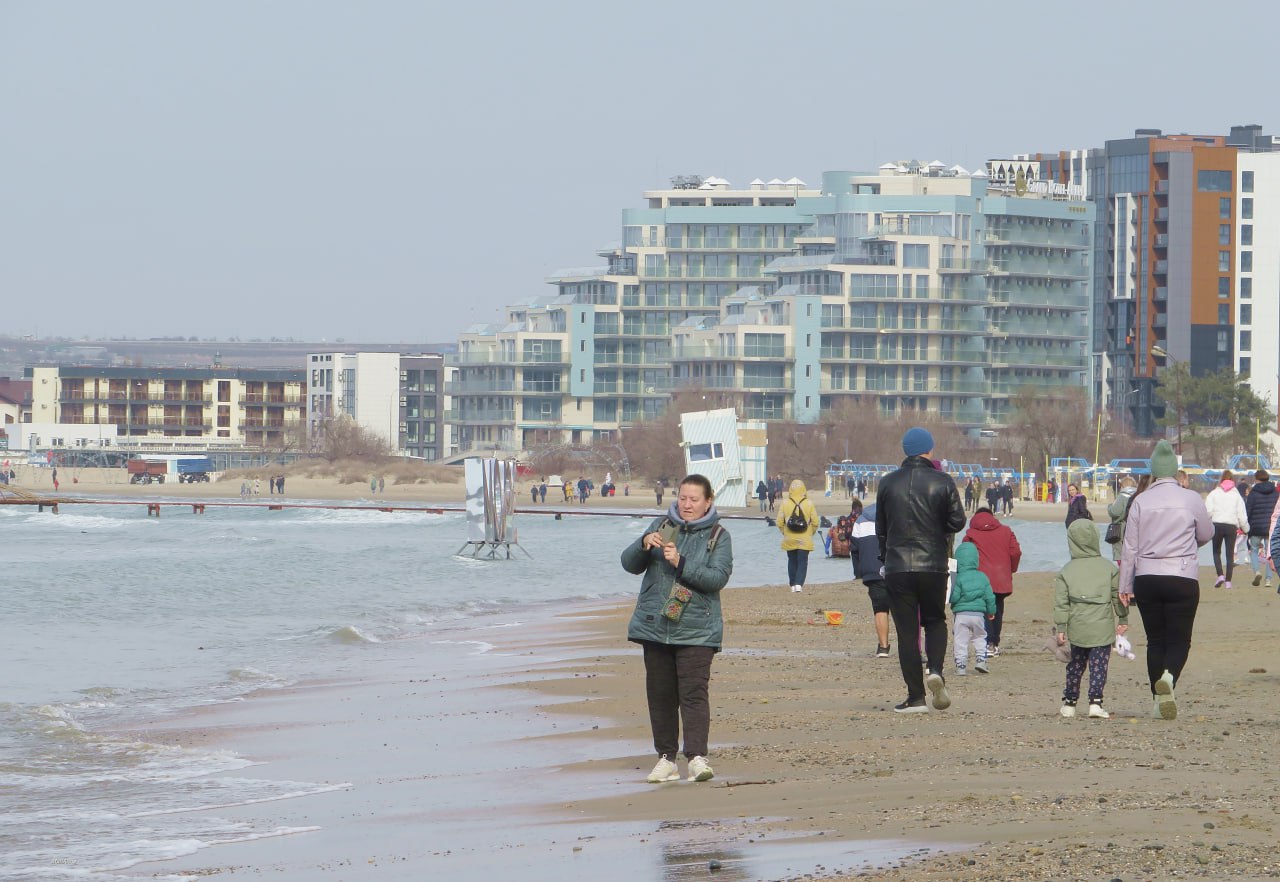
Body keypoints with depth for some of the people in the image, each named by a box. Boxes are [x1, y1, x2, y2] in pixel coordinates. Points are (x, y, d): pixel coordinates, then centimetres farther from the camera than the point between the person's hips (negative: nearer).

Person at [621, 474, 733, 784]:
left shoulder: (718, 537, 2)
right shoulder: (662, 526, 12)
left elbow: (717, 578, -11)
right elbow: (629, 564, 9)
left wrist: (680, 563, -20)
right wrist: (644, 545, -12)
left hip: (696, 630, -4)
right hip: (655, 627, 4)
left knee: (693, 692, -14)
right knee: (660, 694, 6)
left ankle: (697, 758, -18)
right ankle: (666, 758, 15)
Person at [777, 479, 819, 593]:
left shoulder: (785, 503, -6)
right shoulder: (809, 504, -7)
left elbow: (780, 523, -4)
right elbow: (815, 522, -3)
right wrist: (810, 533, 14)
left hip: (789, 540, 1)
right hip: (804, 540, -1)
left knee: (792, 562, 14)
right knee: (802, 562, 3)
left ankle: (793, 585, 18)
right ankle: (799, 584, -11)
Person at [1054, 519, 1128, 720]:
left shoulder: (1065, 572, 2)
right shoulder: (1109, 568, 2)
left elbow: (1061, 603, -1)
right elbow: (1118, 596, 7)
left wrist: (1060, 628, 0)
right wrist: (1123, 620, 16)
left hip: (1077, 628, 1)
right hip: (1103, 627, -1)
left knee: (1075, 665, 15)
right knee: (1099, 666, 0)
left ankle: (1069, 703, 21)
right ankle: (1095, 701, -10)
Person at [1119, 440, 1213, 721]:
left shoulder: (1140, 501, 0)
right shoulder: (1191, 499, -5)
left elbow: (1130, 547, 3)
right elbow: (1206, 534, 10)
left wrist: (1125, 586, 10)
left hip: (1146, 579, 2)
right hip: (1182, 579, -2)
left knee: (1155, 640, 11)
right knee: (1179, 639, 1)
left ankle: (1160, 699, 11)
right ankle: (1169, 676, -29)